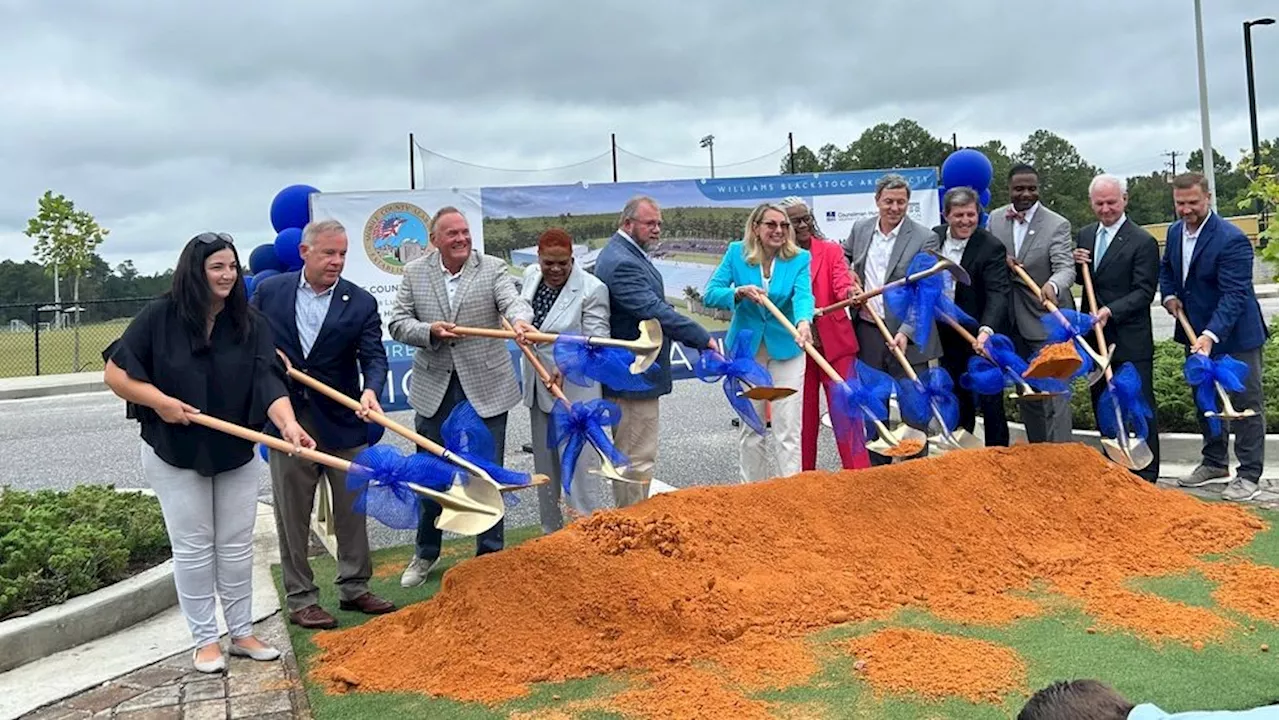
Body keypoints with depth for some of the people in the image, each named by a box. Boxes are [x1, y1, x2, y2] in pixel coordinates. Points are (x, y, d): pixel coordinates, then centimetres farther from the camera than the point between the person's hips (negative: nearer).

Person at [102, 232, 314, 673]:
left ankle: (242, 633, 24)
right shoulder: (160, 317, -12)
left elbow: (268, 382, -19)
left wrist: (288, 423, -36)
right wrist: (160, 401, -21)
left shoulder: (250, 324, -6)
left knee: (236, 546, 11)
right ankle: (205, 640, 18)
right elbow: (115, 373, -8)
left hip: (236, 452, 3)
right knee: (193, 548, 5)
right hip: (175, 453, -2)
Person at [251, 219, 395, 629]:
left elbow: (374, 356, -9)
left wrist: (371, 390, -29)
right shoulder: (268, 292, 1)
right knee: (292, 516, 8)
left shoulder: (361, 303, -2)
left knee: (352, 511, 10)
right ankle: (300, 599, 19)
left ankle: (354, 588, 26)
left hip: (344, 424, 1)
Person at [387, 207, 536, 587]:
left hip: (485, 388, -2)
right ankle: (426, 554, 33)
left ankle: (490, 554, 23)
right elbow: (397, 322, 1)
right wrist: (430, 331, -19)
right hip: (434, 389, 2)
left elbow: (513, 301, -19)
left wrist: (520, 321, -43)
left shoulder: (492, 268, -3)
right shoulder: (414, 272, 3)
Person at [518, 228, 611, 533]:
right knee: (544, 465, 15)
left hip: (573, 390, -7)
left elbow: (597, 340, -18)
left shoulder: (592, 288, -17)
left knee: (573, 465, -11)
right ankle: (552, 532, 28)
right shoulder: (530, 275, 2)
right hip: (537, 387, 7)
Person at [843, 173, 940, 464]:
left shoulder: (925, 238, -10)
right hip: (867, 332, 4)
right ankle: (878, 467, 25)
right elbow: (843, 256, 24)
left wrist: (906, 332, -23)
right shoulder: (860, 229, 4)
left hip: (907, 336, -4)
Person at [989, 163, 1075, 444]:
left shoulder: (1058, 225, -11)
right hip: (1012, 322, 5)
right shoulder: (995, 219, 3)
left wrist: (1053, 285, -44)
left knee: (1054, 392, -8)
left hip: (1045, 320, -5)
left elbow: (1065, 267, -21)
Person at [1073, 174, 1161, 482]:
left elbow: (1144, 292, -14)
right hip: (1095, 337, 7)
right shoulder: (1085, 235, 10)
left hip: (1130, 341, -7)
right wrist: (1077, 265, -2)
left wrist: (1111, 311, -26)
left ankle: (1146, 477, 9)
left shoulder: (1142, 242, -11)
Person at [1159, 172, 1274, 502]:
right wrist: (1169, 296, 0)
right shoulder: (1175, 232, 1)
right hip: (1195, 333, 8)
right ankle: (1214, 464, 32)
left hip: (1235, 336, -8)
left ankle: (1249, 475, 8)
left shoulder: (1232, 240, -23)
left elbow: (1234, 295, -29)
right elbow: (1166, 268, 20)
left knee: (1246, 403, 1)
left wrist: (1211, 335, -39)